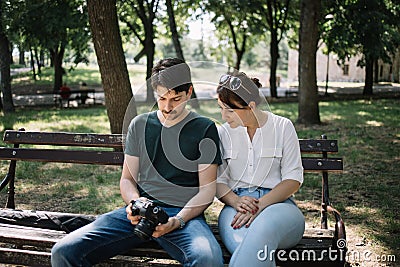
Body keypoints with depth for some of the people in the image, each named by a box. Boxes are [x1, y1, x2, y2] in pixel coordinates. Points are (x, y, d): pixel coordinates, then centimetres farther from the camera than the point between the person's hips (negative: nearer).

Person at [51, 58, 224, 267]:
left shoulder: (204, 129, 6)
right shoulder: (139, 124, 16)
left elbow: (207, 189, 3)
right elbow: (127, 179, 17)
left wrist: (177, 220, -14)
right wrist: (135, 202, -7)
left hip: (185, 213, -3)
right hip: (140, 211, 3)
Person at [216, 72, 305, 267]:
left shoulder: (282, 127, 5)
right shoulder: (223, 132, 11)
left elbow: (293, 179, 0)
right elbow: (217, 180, 8)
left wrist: (260, 204, -15)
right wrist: (235, 201, -14)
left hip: (277, 202, -1)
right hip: (236, 205, 1)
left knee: (263, 228, -40)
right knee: (241, 242, -37)